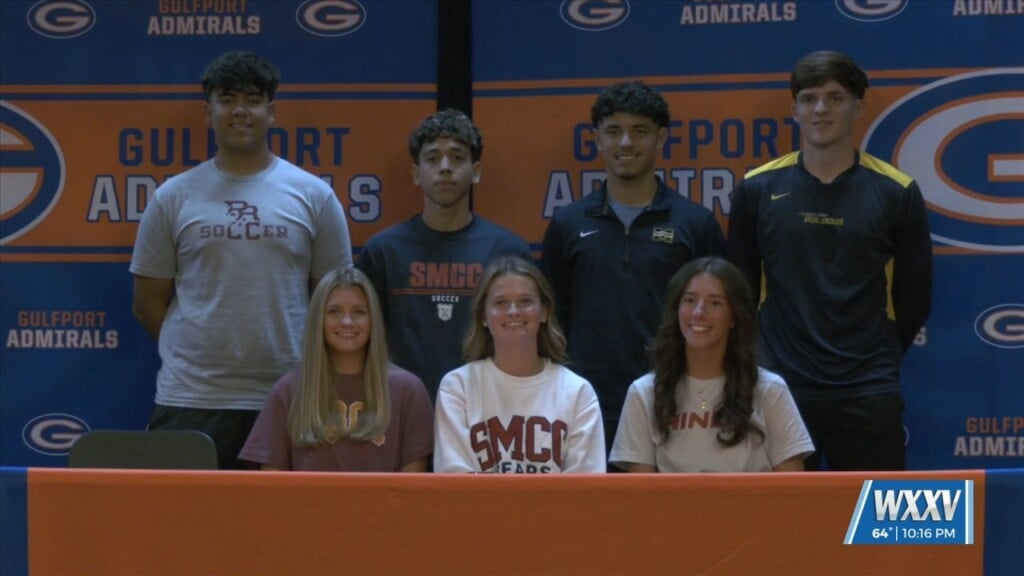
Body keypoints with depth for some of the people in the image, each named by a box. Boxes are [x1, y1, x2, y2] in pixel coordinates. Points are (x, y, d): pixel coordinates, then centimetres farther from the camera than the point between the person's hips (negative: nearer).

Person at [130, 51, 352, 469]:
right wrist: (198, 351, 5)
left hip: (287, 401, 0)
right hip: (189, 399, 0)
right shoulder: (173, 197, 7)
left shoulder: (314, 196, 6)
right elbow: (148, 303, 10)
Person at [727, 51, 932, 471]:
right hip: (780, 389, 1)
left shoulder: (896, 192, 0)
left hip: (868, 394, 0)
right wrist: (763, 360, 8)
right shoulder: (757, 189, 2)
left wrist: (876, 358, 10)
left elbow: (914, 298, 8)